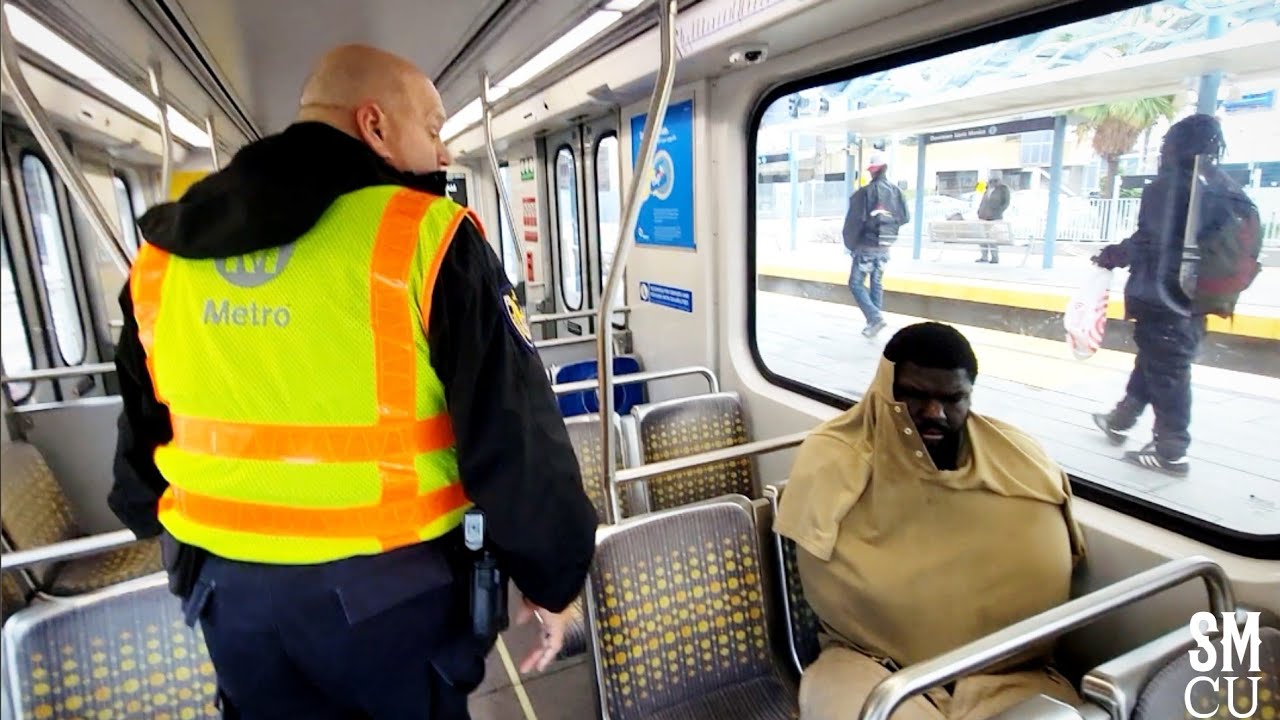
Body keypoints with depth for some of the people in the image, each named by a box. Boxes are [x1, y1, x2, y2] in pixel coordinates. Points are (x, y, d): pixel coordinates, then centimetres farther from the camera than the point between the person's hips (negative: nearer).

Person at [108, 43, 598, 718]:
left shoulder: (167, 252, 3)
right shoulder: (424, 235, -17)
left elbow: (141, 427, 14)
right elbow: (512, 435, -16)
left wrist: (167, 534, 30)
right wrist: (552, 577, -4)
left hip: (229, 583, 5)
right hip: (390, 587, -5)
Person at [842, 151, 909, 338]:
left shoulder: (865, 192, -13)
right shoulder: (896, 191, 3)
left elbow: (854, 220, -15)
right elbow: (905, 218, 8)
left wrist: (850, 244, -2)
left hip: (867, 246, -6)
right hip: (885, 247, 6)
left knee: (856, 284, 0)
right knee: (877, 284, 15)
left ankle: (875, 317, -16)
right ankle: (874, 321, 18)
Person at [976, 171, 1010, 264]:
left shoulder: (1003, 189, 1)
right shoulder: (987, 189, 16)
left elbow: (1006, 203, -4)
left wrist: (998, 212, -15)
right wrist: (979, 211, 8)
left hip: (995, 218, -6)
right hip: (983, 217, 6)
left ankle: (995, 257, -4)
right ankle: (984, 257, 8)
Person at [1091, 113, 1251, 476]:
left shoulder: (1170, 186, -14)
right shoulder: (1229, 192, 11)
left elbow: (1149, 242, -20)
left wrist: (1111, 256, -4)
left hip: (1161, 295, -8)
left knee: (1165, 368, -1)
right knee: (1156, 360, 19)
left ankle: (1171, 451, 6)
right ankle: (1121, 419, 34)